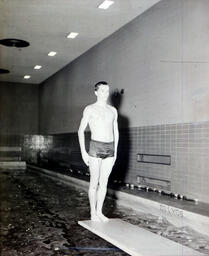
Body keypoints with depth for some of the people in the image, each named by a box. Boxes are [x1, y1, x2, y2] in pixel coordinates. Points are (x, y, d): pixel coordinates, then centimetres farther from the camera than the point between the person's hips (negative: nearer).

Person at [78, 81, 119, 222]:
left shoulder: (113, 110, 12)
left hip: (110, 149, 4)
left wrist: (115, 151, 12)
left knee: (104, 182, 8)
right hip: (95, 148, -4)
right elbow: (81, 130, -2)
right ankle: (93, 213, 14)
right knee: (94, 182, 2)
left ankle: (99, 212, 18)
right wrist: (83, 152, -9)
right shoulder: (90, 109, -1)